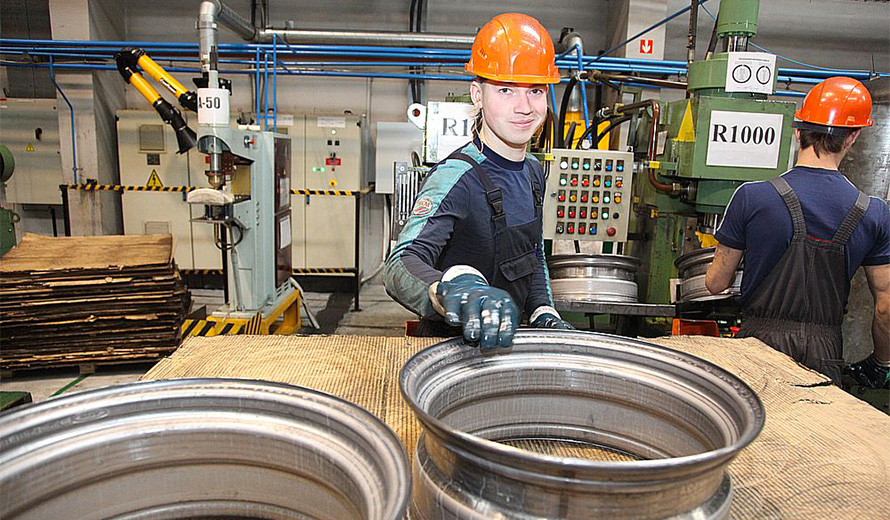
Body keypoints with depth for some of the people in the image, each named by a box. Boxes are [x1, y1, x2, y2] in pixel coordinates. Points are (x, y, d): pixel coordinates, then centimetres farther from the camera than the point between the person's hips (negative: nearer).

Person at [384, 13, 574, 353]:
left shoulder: (533, 172, 3)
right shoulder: (455, 178, -21)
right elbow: (401, 265, -35)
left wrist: (544, 314, 3)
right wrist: (454, 287, -54)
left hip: (503, 343, 4)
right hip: (450, 347, -4)